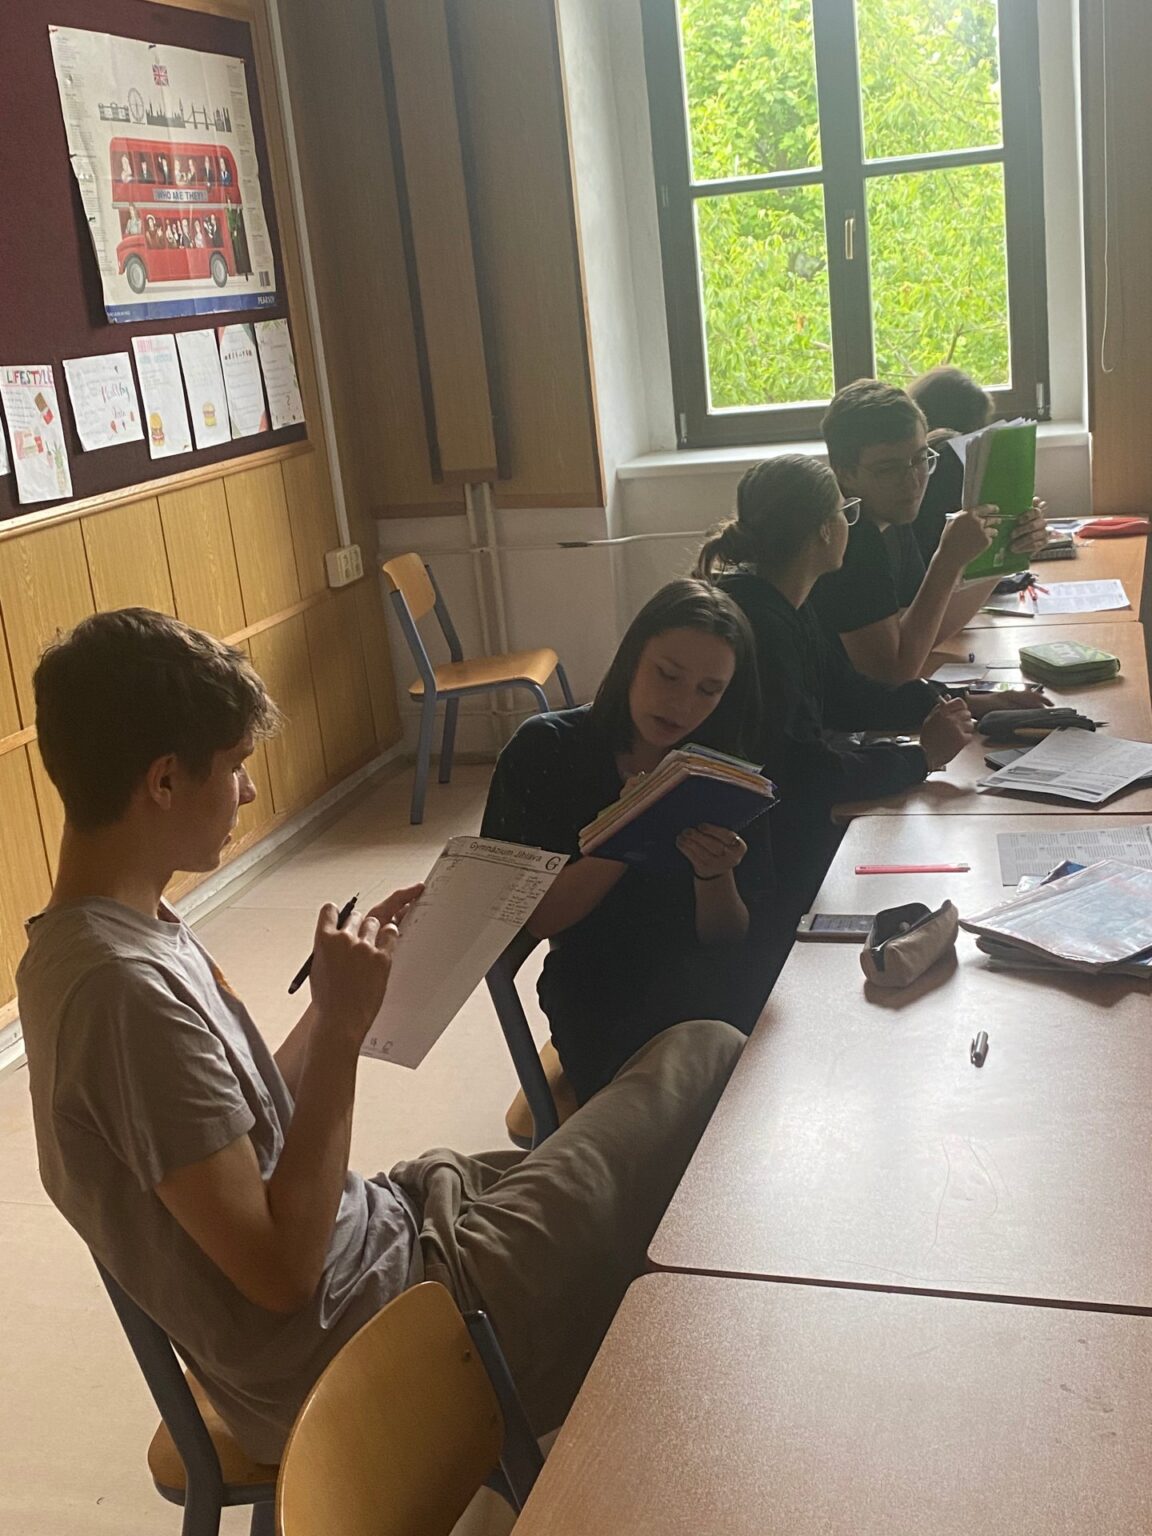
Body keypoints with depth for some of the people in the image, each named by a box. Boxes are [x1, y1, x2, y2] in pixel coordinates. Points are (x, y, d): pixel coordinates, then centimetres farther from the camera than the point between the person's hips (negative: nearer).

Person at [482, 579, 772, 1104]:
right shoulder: (546, 749, -5)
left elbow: (733, 943, 0)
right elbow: (530, 918, -10)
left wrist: (714, 877, -22)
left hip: (709, 993, 2)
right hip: (596, 997, -2)